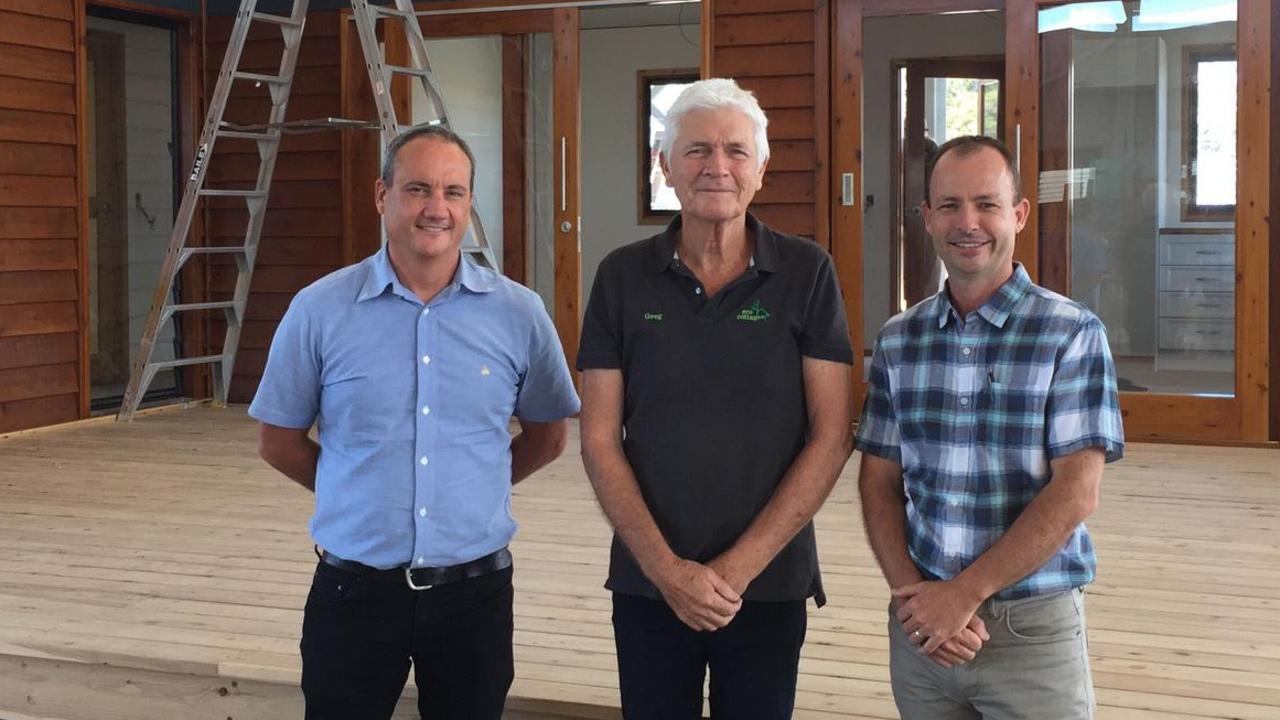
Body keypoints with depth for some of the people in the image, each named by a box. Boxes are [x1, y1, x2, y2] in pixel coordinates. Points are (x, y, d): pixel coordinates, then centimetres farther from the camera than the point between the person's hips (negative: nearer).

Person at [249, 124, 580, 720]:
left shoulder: (519, 313, -3)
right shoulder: (319, 310, -5)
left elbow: (547, 435, 11)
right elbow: (279, 441, 5)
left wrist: (471, 489, 8)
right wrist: (364, 492, 8)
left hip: (475, 589, 1)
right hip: (353, 590, -1)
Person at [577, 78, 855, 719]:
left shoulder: (806, 274, -3)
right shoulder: (623, 277, 0)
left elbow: (831, 436, -5)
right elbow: (600, 440, -1)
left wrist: (739, 566, -10)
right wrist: (668, 569, -10)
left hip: (770, 582, -1)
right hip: (647, 584, 1)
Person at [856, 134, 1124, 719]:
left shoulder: (1073, 335, -7)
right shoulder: (897, 341, 5)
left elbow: (1075, 495, -13)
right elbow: (879, 482, 5)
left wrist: (965, 592, -16)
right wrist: (913, 594, -9)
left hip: (1033, 627, -3)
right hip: (921, 626, 3)